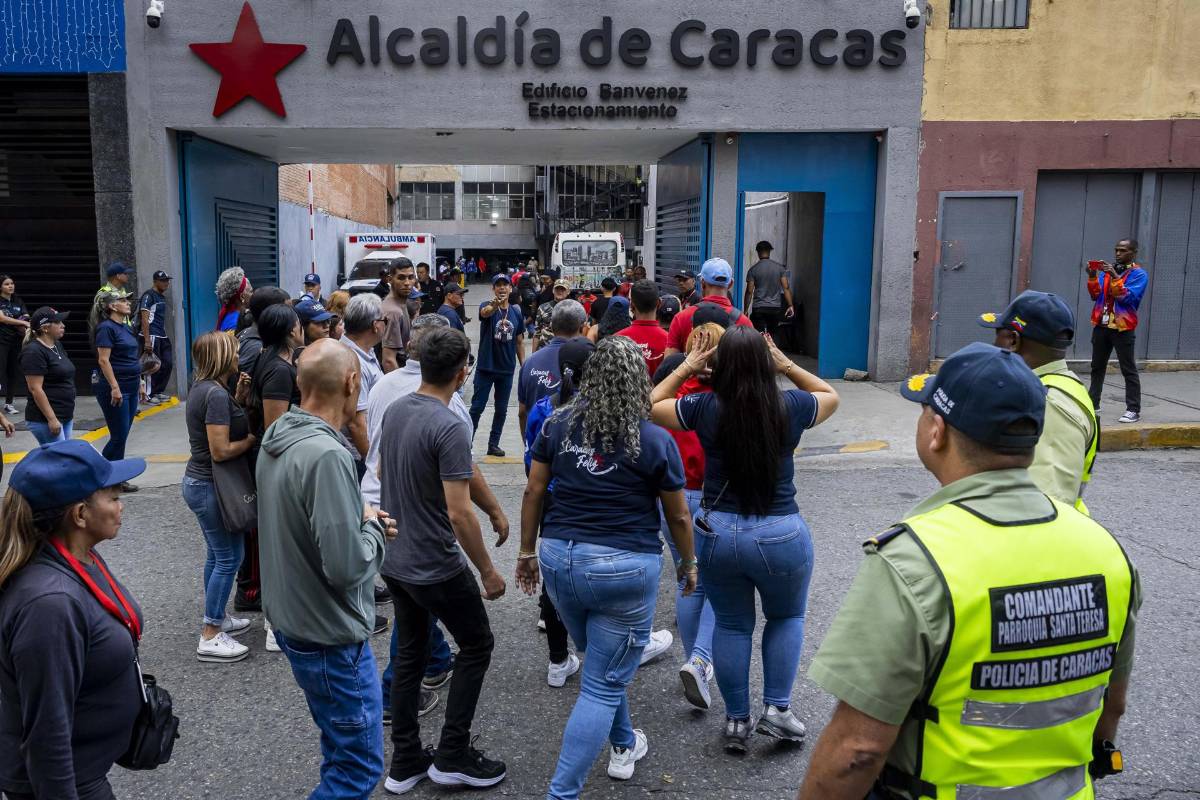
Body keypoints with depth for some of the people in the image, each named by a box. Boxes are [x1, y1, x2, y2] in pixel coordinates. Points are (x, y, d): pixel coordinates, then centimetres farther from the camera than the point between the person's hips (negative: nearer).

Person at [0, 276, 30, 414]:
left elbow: (27, 318, 4)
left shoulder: (18, 301, 11)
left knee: (13, 372, 7)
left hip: (16, 342, 5)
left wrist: (28, 328, -17)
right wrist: (23, 322, -25)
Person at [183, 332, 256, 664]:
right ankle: (210, 637, 4)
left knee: (218, 554, 19)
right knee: (229, 557, -3)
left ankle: (216, 618, 31)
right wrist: (253, 438, -11)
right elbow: (221, 450, -25)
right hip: (210, 486, -10)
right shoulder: (216, 394, -22)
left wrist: (239, 397, 5)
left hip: (199, 482, 10)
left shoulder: (204, 388, 8)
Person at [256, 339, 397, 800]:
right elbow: (346, 566, -29)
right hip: (330, 637, -9)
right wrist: (373, 528, -10)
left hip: (291, 620, 10)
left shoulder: (275, 438, 1)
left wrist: (360, 520, 6)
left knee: (341, 752, 27)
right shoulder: (326, 455, -28)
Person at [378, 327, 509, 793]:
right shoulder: (450, 427, -24)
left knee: (408, 655, 17)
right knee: (476, 647, 11)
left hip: (394, 560, 8)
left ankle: (404, 761, 26)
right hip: (436, 567, -8)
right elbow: (459, 514, -25)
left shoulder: (394, 410, 1)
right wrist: (488, 571, -14)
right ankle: (452, 756, 15)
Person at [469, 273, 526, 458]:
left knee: (501, 410, 10)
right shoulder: (487, 307, -7)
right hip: (485, 368, -4)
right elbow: (485, 312, -34)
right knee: (477, 407, 0)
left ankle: (493, 444, 22)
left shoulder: (516, 313, 4)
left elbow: (519, 342, 10)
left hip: (507, 370, 4)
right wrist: (495, 305, -56)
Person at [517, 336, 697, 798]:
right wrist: (688, 564, 17)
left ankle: (623, 746, 46)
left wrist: (527, 553, 14)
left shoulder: (558, 424, -1)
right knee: (604, 685, 5)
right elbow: (678, 517, 1)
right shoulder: (655, 441, -8)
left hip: (559, 558, 5)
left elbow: (533, 492, 3)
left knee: (603, 663, 27)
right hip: (624, 568, -5)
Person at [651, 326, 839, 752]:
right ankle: (776, 709, 21)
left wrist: (685, 368, 10)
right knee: (787, 617, 25)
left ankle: (737, 721, 28)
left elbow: (650, 406, 8)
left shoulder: (704, 408, -9)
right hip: (781, 536, 0)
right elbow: (830, 396, 16)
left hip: (718, 534, 1)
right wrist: (787, 366, 11)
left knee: (731, 625, 19)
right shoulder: (790, 407, -7)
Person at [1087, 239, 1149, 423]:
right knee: (1097, 367, 12)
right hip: (1101, 325, 6)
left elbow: (1127, 297, -17)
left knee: (1128, 370, -4)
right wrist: (1092, 276, -10)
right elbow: (1096, 295, 5)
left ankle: (1134, 409, -3)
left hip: (1123, 328, -6)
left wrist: (1114, 276, -23)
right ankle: (1093, 403, 21)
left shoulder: (1139, 274, -4)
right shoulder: (1108, 269, 12)